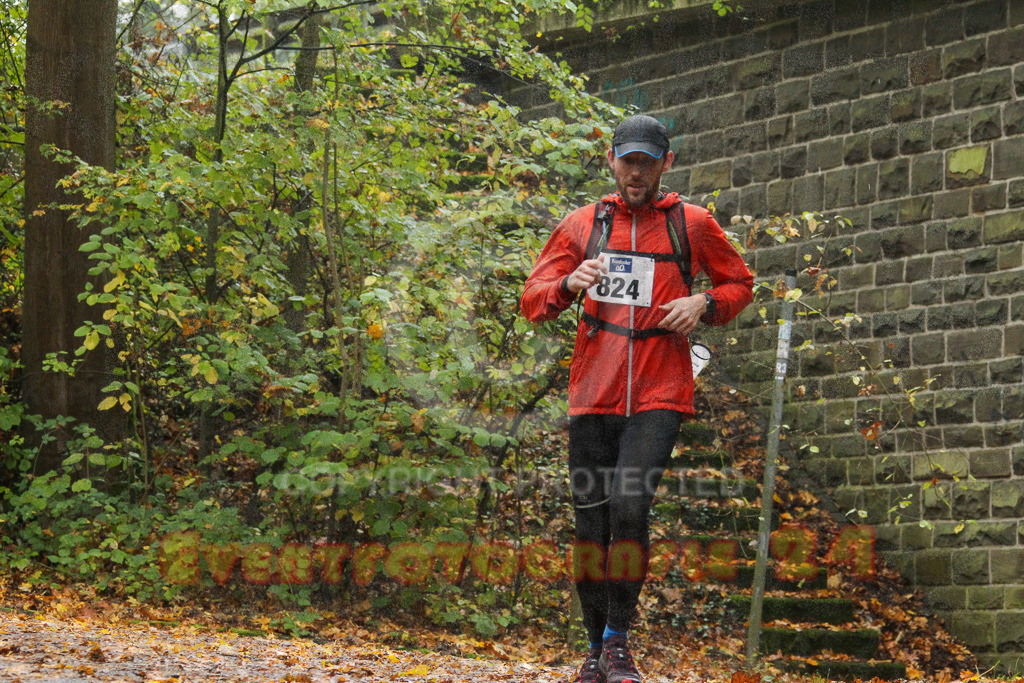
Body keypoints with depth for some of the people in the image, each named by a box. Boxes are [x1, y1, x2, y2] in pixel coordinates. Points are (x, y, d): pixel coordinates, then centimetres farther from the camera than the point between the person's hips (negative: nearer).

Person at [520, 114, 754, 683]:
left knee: (630, 509, -19)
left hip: (659, 395, -2)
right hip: (592, 394, 2)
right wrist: (568, 284, -13)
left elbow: (740, 283, 19)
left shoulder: (693, 224, 7)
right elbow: (531, 300, 9)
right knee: (591, 523, 2)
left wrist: (704, 303, -3)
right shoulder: (583, 224, 10)